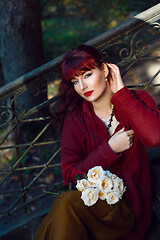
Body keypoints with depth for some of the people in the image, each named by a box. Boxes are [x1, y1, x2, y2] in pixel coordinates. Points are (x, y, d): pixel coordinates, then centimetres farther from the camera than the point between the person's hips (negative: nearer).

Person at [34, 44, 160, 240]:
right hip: (90, 198, 2)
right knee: (66, 201, -32)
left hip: (129, 205, -2)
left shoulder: (138, 100, -1)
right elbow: (70, 174, -7)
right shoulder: (75, 119, -1)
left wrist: (120, 92, -17)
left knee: (68, 202, -29)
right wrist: (110, 149, -16)